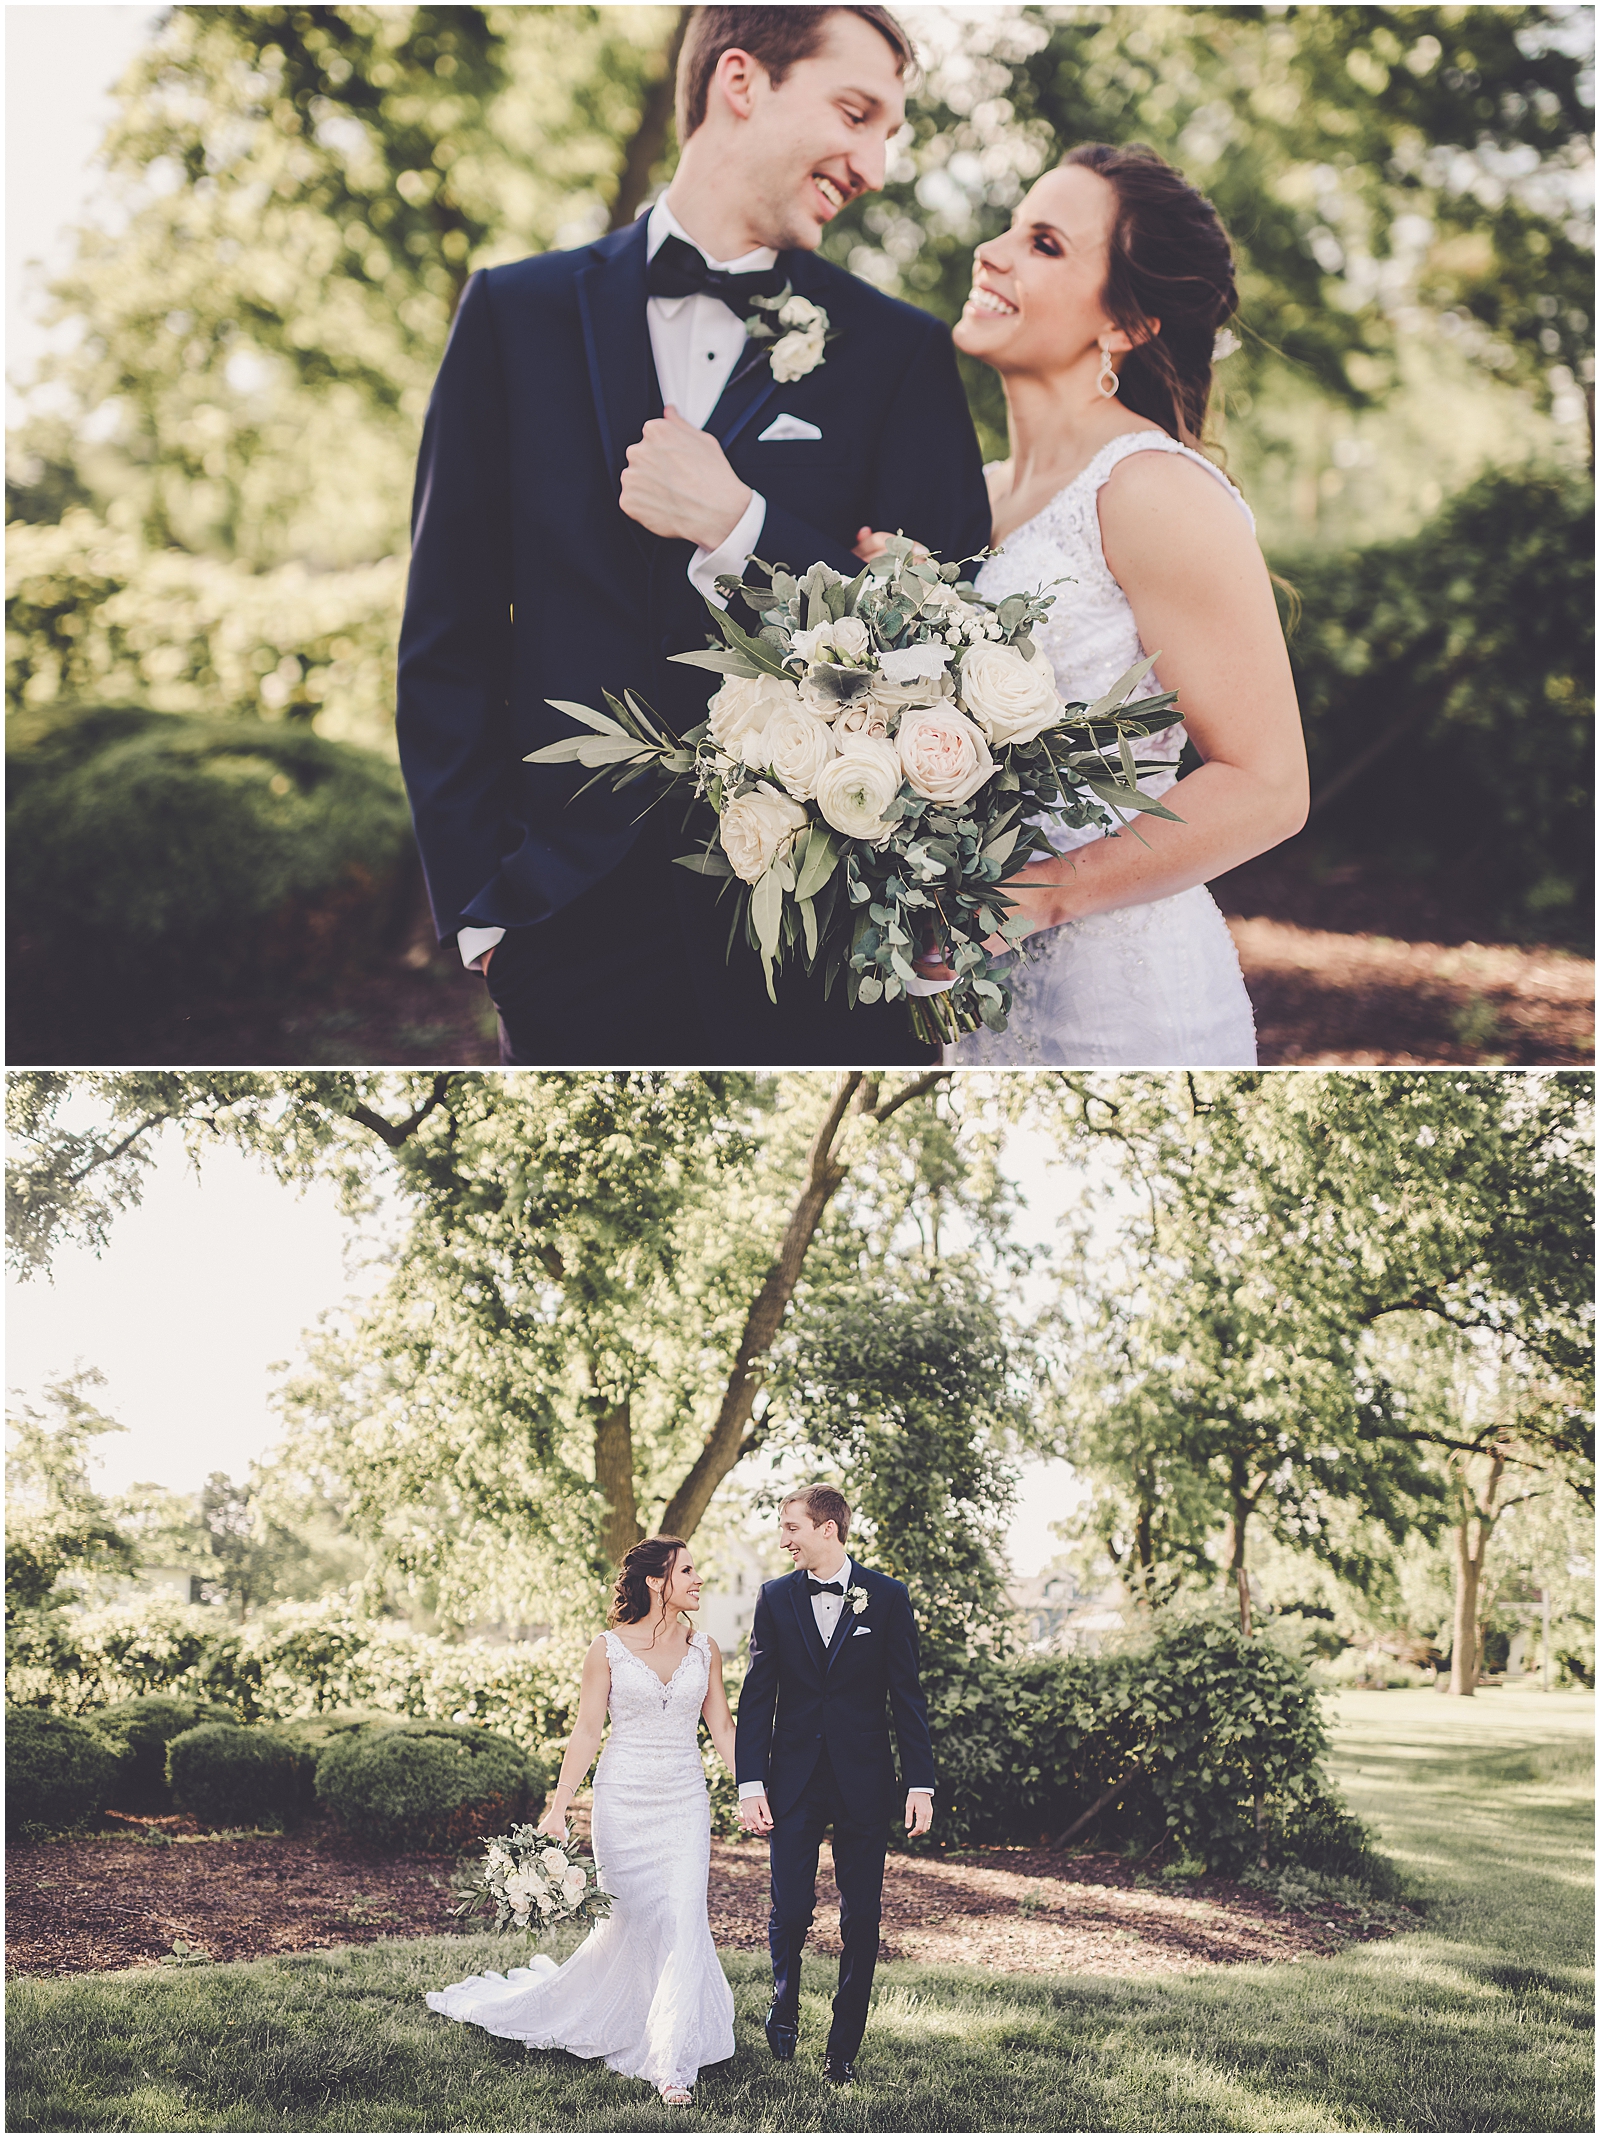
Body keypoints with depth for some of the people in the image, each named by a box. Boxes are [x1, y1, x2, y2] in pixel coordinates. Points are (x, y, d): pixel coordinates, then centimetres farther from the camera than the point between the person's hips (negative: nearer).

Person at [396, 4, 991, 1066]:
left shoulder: (899, 350, 3)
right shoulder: (519, 311, 5)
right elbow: (447, 637, 4)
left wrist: (736, 527, -13)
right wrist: (479, 898, -2)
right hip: (577, 927, 1)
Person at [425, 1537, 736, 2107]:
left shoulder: (704, 1648, 5)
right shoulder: (609, 1648, -4)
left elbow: (722, 1728, 9)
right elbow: (586, 1731, -3)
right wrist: (558, 1805, -9)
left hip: (684, 1803, 2)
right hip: (622, 1799, -2)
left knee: (684, 1924, -8)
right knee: (628, 1922, 5)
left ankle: (672, 2064, -3)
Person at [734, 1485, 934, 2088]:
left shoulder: (887, 1597, 0)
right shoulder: (776, 1598, 4)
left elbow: (907, 1694, 1)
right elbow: (756, 1696, 4)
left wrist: (920, 1782, -4)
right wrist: (750, 1782, -3)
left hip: (863, 1781, -1)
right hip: (794, 1779, 1)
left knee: (861, 1919, 2)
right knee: (790, 1908, -1)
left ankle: (843, 2048, 13)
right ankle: (785, 2002, 29)